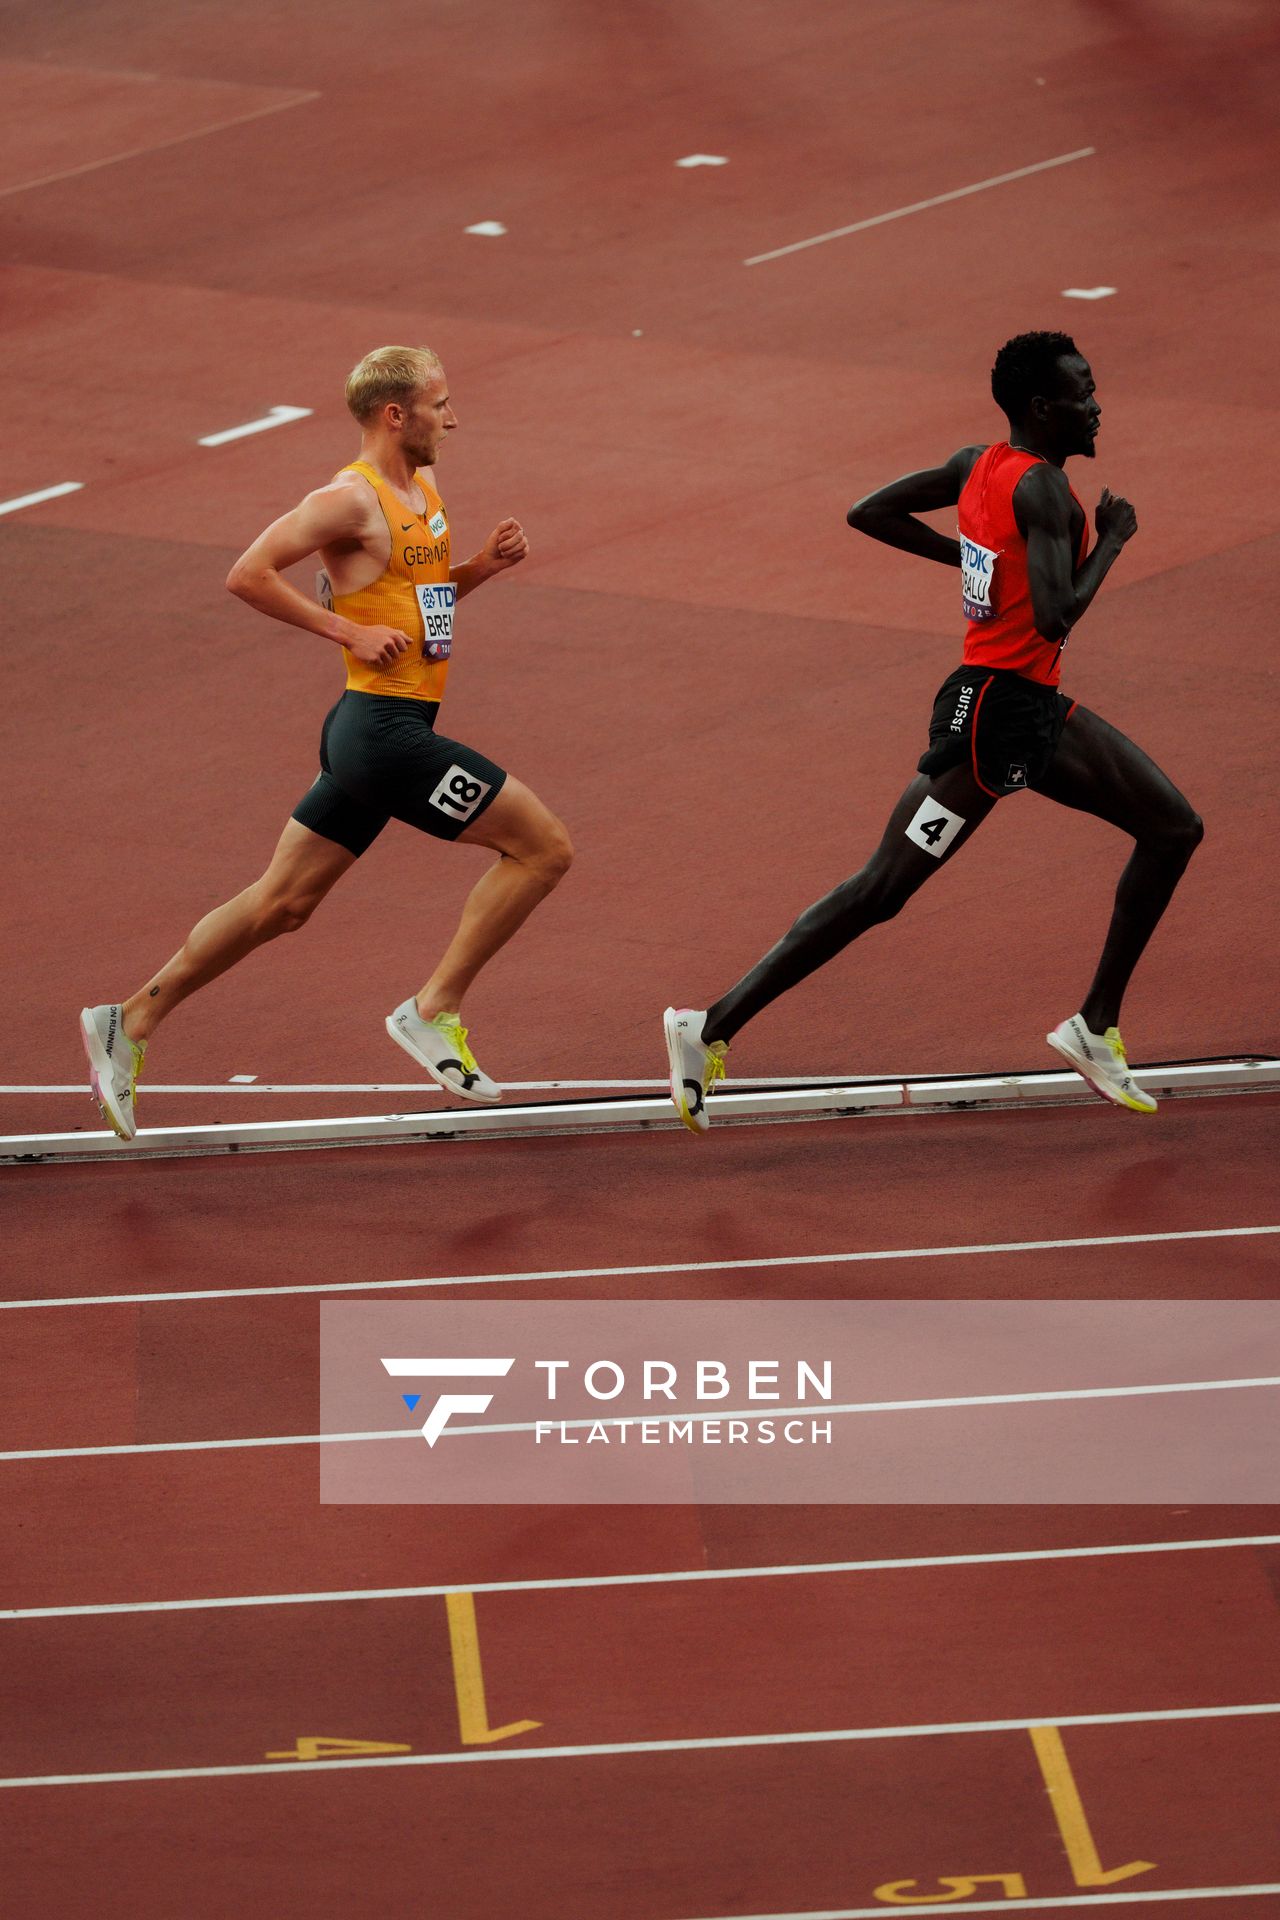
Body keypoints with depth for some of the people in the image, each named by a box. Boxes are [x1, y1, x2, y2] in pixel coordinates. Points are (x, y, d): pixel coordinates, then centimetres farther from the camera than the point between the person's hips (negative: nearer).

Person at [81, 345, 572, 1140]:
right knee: (544, 845, -8)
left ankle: (130, 1022, 17)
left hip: (385, 732, 10)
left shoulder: (422, 492, 15)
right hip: (383, 727, -10)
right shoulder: (351, 499, -13)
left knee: (281, 904, 13)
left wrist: (482, 565, 10)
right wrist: (349, 631, -18)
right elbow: (249, 574, -19)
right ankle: (435, 1012, -2)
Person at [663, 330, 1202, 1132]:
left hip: (1037, 709, 10)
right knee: (880, 892, -7)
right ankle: (711, 1028, -2)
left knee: (1175, 829, 10)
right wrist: (1113, 538, -14)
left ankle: (1097, 1026, 13)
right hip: (994, 713, -10)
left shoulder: (979, 464, 7)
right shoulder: (1042, 486, -20)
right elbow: (1055, 616, -29)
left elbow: (870, 513, 14)